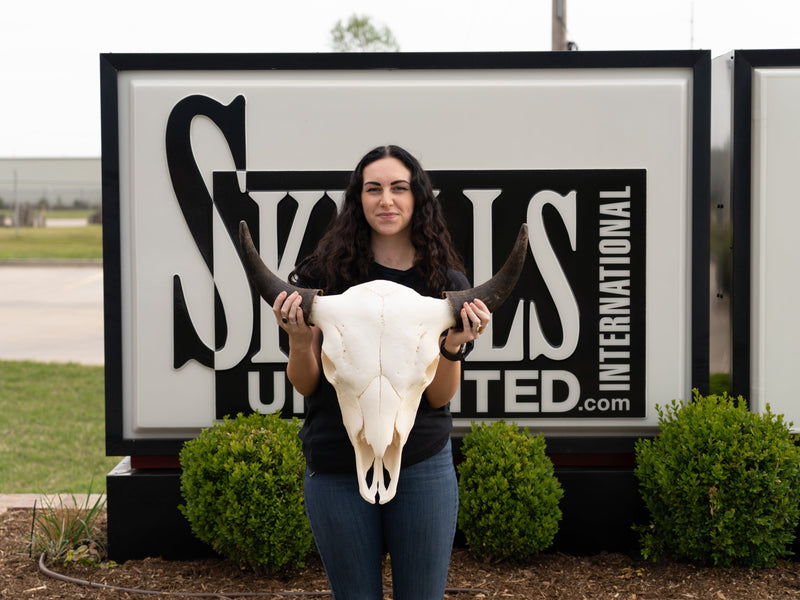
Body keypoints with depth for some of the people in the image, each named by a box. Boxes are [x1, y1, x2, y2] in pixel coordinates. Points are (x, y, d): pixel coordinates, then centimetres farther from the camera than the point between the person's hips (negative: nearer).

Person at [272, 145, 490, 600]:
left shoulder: (448, 284, 0)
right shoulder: (325, 273, -3)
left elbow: (440, 397, -1)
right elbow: (305, 385, -1)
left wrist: (453, 346, -18)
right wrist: (299, 339, -20)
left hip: (421, 465, 1)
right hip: (337, 471, 0)